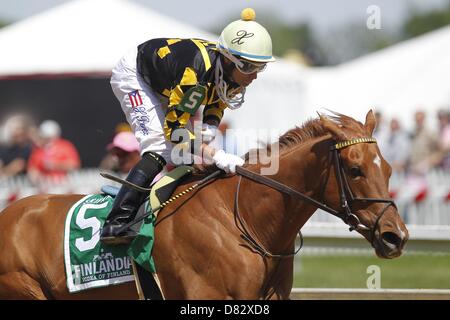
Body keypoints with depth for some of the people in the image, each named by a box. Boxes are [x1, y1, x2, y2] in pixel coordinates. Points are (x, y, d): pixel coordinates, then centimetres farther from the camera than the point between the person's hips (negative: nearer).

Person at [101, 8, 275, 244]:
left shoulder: (235, 73, -19)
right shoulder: (195, 73, -42)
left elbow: (217, 100, 3)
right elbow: (174, 130, -37)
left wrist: (210, 125, -19)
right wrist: (217, 156, -46)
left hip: (164, 88, 9)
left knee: (191, 150, 2)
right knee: (161, 150, -22)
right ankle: (116, 223, -25)